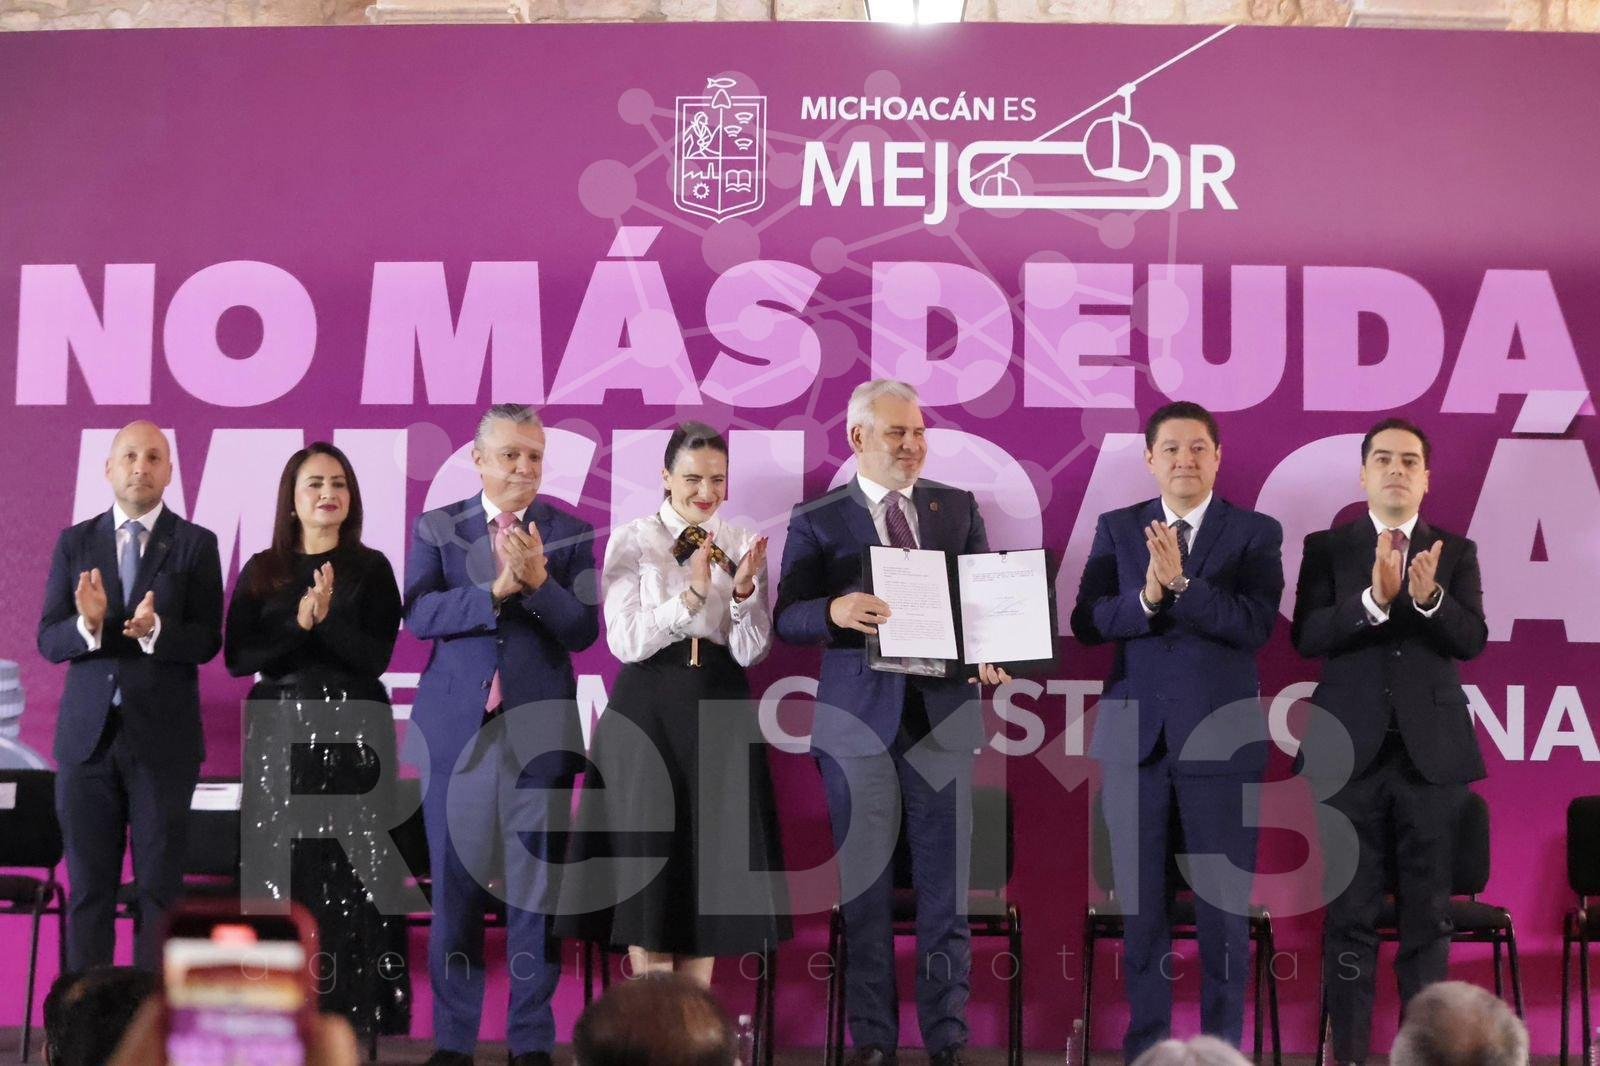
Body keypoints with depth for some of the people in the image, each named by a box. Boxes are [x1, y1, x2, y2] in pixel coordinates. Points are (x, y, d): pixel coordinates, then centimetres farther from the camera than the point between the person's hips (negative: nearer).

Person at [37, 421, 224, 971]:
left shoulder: (195, 544, 1)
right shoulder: (75, 542, 7)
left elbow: (207, 641, -5)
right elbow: (48, 640, 2)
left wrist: (155, 630, -25)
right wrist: (88, 625, -19)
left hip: (163, 738, -2)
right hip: (87, 734, 2)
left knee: (159, 887, 3)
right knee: (88, 886, 7)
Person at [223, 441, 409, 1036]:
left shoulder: (370, 568, 5)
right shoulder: (261, 572, 9)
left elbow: (376, 657, -4)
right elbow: (238, 657, 0)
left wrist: (325, 618, -17)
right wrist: (299, 626, -13)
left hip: (351, 733, -1)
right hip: (278, 734, 1)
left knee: (349, 869, -5)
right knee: (283, 868, -2)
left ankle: (353, 1005, -2)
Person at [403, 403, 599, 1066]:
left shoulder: (571, 534, 5)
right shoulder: (437, 528, 6)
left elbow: (583, 631, -4)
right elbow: (418, 614, -8)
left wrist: (537, 579, -20)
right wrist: (497, 588, -19)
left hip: (540, 731, 0)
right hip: (457, 730, 0)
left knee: (537, 888, 3)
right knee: (455, 887, 5)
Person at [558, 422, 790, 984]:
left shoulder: (742, 544, 6)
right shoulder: (631, 541, -1)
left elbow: (750, 652, 1)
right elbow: (625, 642, -9)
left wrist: (744, 590, -16)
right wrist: (693, 594, -19)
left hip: (720, 714, 3)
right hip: (649, 711, -3)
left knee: (712, 853, 4)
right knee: (649, 855, -2)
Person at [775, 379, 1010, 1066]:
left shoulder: (957, 507, 10)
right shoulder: (817, 521, 2)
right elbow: (788, 618, -3)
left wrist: (991, 656, -10)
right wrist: (836, 611, -24)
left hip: (943, 710, 2)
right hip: (860, 718, -2)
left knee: (945, 885, 4)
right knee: (865, 886, 5)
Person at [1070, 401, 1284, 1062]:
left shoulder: (1256, 533, 1)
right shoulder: (1117, 528, 8)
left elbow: (1256, 625, -12)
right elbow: (1087, 622, -3)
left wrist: (1179, 585, -22)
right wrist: (1147, 597, -20)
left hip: (1220, 737, -2)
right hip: (1136, 736, 2)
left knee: (1224, 904, 3)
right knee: (1140, 901, 7)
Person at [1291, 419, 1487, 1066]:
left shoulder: (1456, 552, 9)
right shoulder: (1327, 548, 5)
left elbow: (1472, 640, -4)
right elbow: (1306, 637, -8)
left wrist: (1429, 598, -23)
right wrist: (1374, 597, -23)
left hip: (1431, 749, 1)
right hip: (1351, 747, -1)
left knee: (1428, 911, 4)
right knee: (1351, 911, 2)